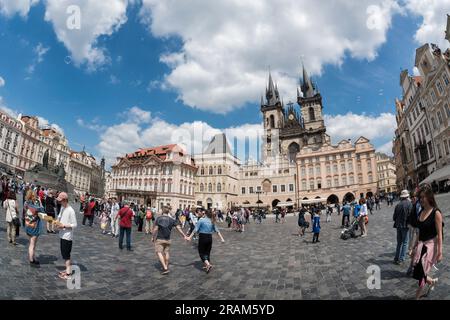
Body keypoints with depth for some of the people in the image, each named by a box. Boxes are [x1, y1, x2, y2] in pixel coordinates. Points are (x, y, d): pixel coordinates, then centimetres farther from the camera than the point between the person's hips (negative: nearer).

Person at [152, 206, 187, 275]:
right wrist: (184, 236, 3)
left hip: (159, 239, -4)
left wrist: (153, 237, 1)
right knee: (166, 252, 16)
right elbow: (178, 228, -3)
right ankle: (166, 267, 23)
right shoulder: (172, 219, -1)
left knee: (159, 252, 0)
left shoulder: (158, 218, -9)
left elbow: (155, 229, -12)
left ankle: (165, 268, -10)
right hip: (167, 239, 4)